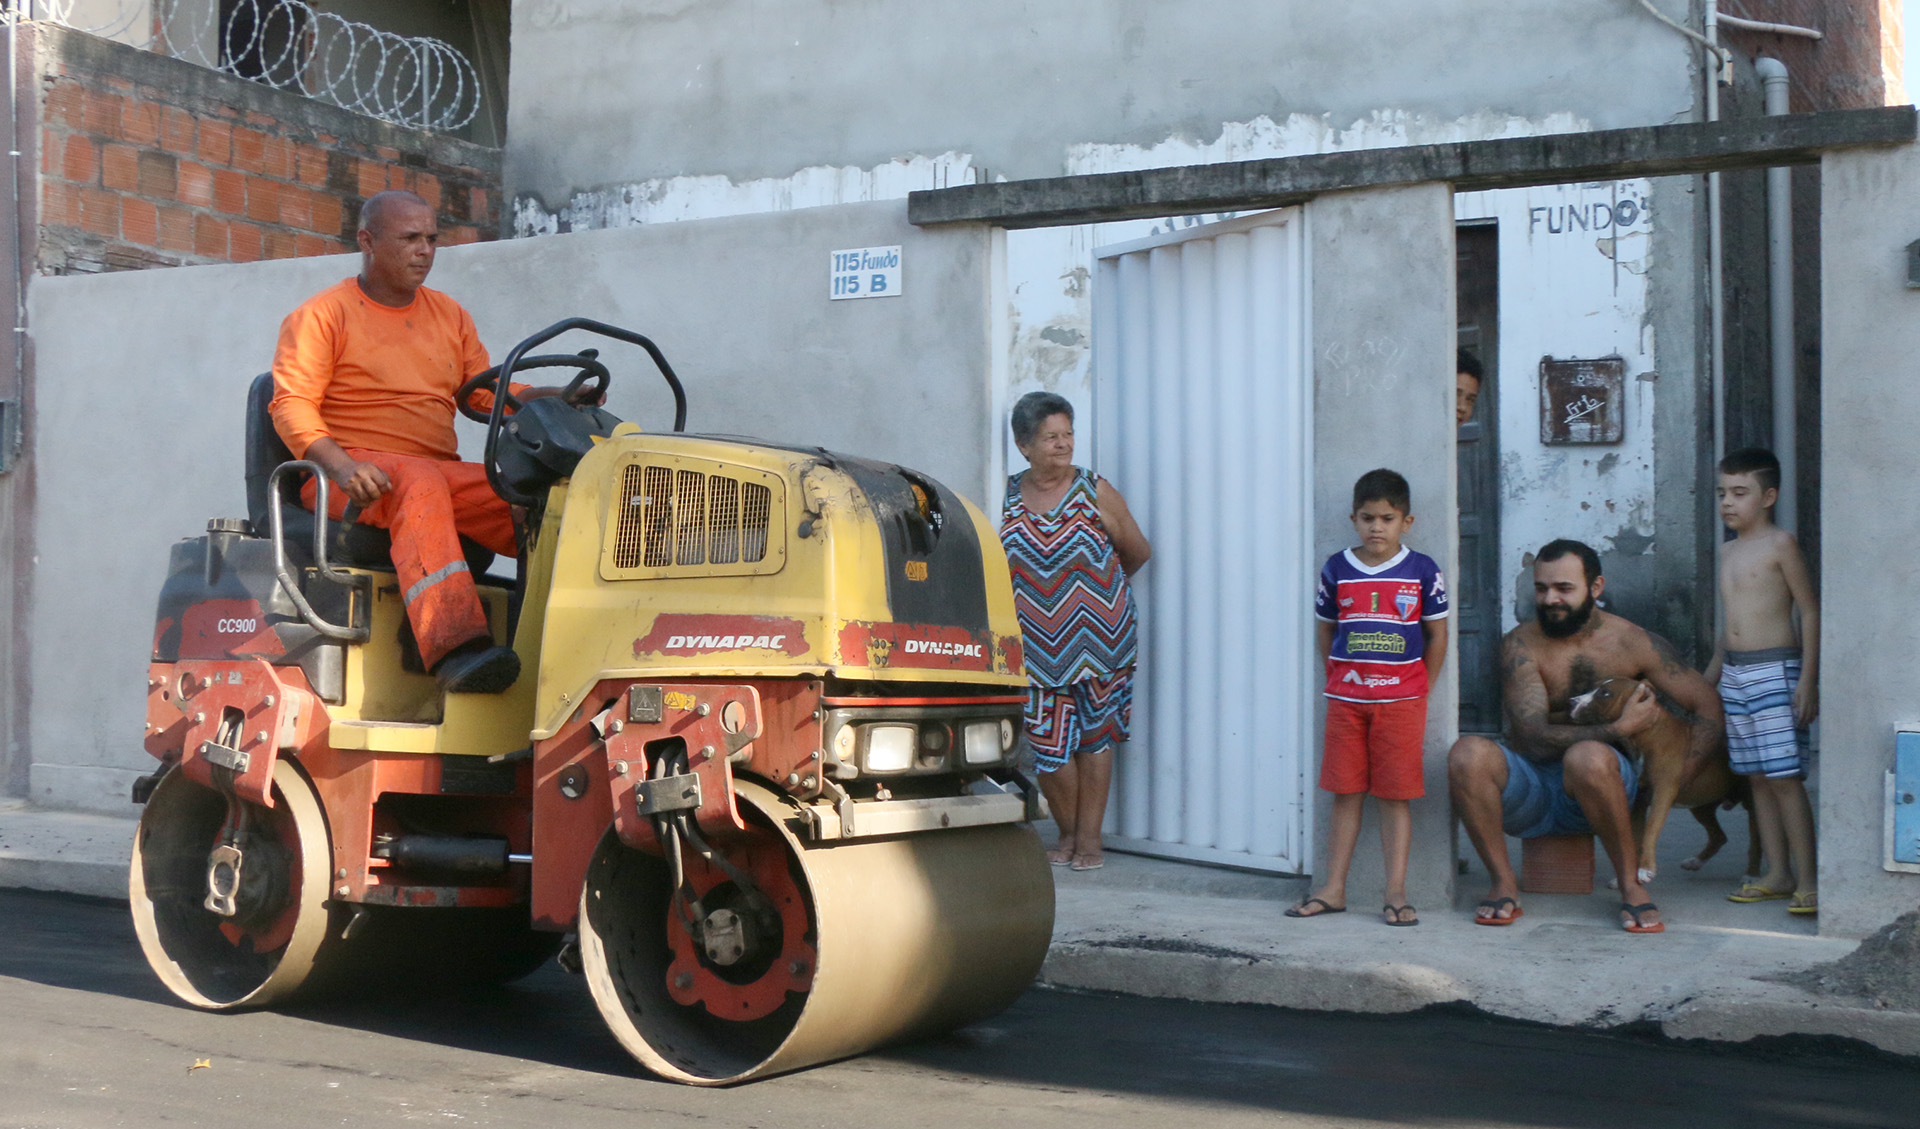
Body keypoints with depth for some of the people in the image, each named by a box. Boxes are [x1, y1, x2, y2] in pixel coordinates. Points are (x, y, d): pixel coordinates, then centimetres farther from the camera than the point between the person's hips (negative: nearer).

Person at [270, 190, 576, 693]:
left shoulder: (449, 315, 22)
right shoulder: (322, 315, 4)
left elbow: (485, 392, 17)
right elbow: (292, 404, -6)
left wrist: (560, 398, -2)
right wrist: (340, 464, -25)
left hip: (441, 471, 5)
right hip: (354, 474, -5)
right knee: (420, 484, -40)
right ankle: (454, 648, -54)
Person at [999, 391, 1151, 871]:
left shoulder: (1095, 492, -2)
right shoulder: (1006, 497, 2)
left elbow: (1137, 552, 10)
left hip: (1097, 638, -1)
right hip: (1036, 646, 1)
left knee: (1094, 736, 5)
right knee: (1046, 743, -2)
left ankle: (1090, 837, 15)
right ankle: (1067, 832, 19)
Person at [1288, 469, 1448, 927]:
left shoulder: (1422, 570, -1)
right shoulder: (1337, 569, 3)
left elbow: (1437, 635, 5)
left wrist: (1418, 692, 4)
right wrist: (1337, 681, 7)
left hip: (1401, 701, -2)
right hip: (1345, 700, 2)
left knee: (1395, 798, 1)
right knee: (1345, 795, 7)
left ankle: (1396, 893, 6)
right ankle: (1334, 889, 12)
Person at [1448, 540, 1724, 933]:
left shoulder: (1633, 643, -2)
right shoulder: (1520, 646, -7)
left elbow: (1708, 706, 1)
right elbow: (1535, 736, -17)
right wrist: (1621, 729, -20)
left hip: (1596, 786, 0)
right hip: (1530, 790, 0)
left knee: (1588, 756, -37)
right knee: (1468, 753, -31)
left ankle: (1631, 884, -18)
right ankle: (1503, 883, -16)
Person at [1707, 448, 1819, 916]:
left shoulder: (1780, 544, -6)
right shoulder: (1729, 551, 15)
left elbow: (1810, 610, -8)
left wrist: (1808, 679, -14)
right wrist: (1711, 674, 23)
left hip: (1775, 671, -7)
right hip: (1735, 675, 7)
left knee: (1784, 778, -9)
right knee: (1757, 778, 8)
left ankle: (1807, 880, -5)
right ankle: (1777, 875, 14)